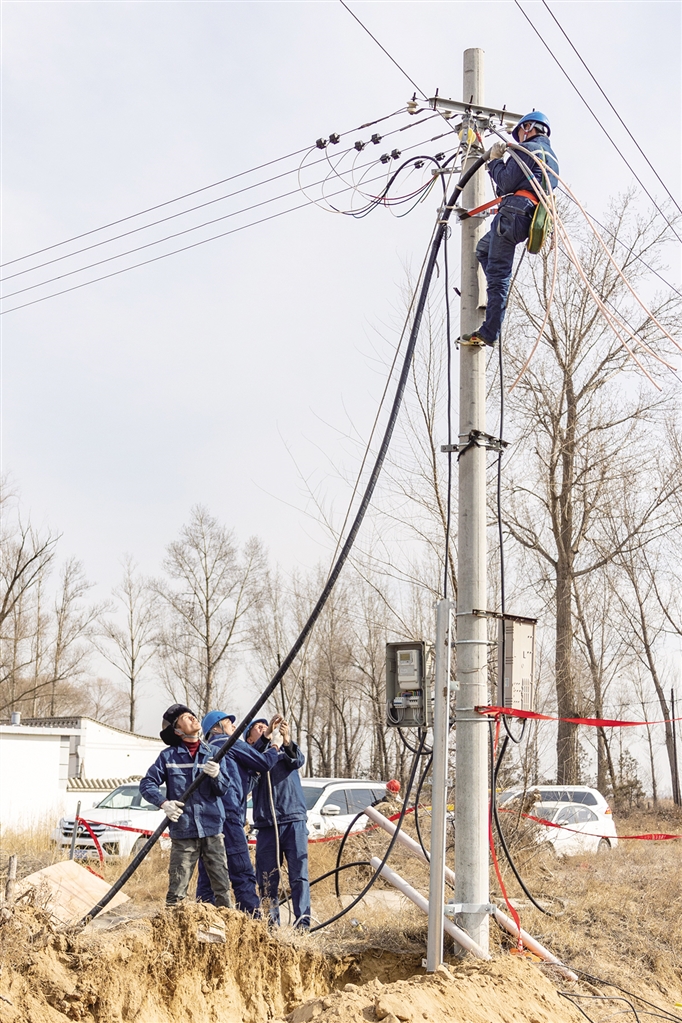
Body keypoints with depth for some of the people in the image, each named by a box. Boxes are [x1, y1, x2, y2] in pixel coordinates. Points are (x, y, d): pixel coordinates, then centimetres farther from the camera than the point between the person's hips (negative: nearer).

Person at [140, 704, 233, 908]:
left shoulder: (212, 753, 8)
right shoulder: (168, 756, 2)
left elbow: (223, 789, 4)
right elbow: (147, 784, 1)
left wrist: (215, 775, -18)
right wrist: (164, 803, -16)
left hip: (212, 830, 2)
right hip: (183, 831, -2)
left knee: (222, 886, 1)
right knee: (177, 890, 0)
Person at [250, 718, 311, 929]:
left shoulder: (284, 752, 15)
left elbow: (298, 761, -6)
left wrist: (287, 742, -27)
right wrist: (266, 737, -26)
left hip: (294, 820, 0)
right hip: (266, 825, 0)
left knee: (299, 874, -6)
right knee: (267, 878, 1)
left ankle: (302, 922, -7)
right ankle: (271, 923, 8)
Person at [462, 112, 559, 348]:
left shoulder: (527, 149, -2)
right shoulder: (552, 158, 26)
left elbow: (507, 183, -11)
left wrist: (495, 160, 3)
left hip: (513, 213, -9)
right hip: (529, 219, 9)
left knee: (498, 274, -12)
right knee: (483, 249, 28)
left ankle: (488, 333, -16)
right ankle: (496, 300, 12)